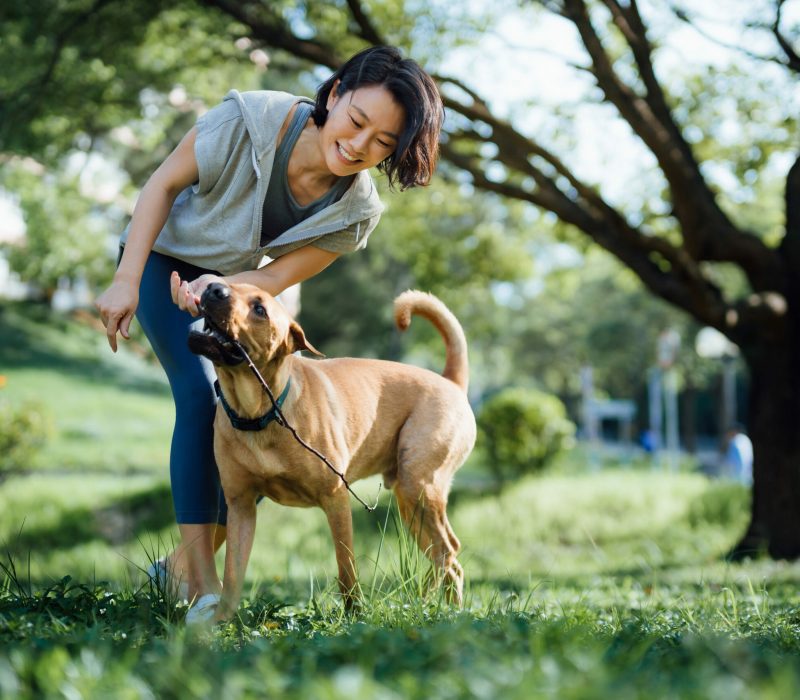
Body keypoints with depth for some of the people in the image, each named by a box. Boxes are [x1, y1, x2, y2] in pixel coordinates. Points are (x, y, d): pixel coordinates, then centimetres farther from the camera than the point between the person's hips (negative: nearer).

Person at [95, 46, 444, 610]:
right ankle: (203, 584, -21)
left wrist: (216, 289, -41)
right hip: (166, 255, -4)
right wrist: (126, 282, -24)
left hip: (239, 277, 4)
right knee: (200, 394, -22)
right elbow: (165, 183, -21)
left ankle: (184, 562, 12)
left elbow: (277, 277, -20)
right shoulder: (249, 120, -34)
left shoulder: (355, 213, -22)